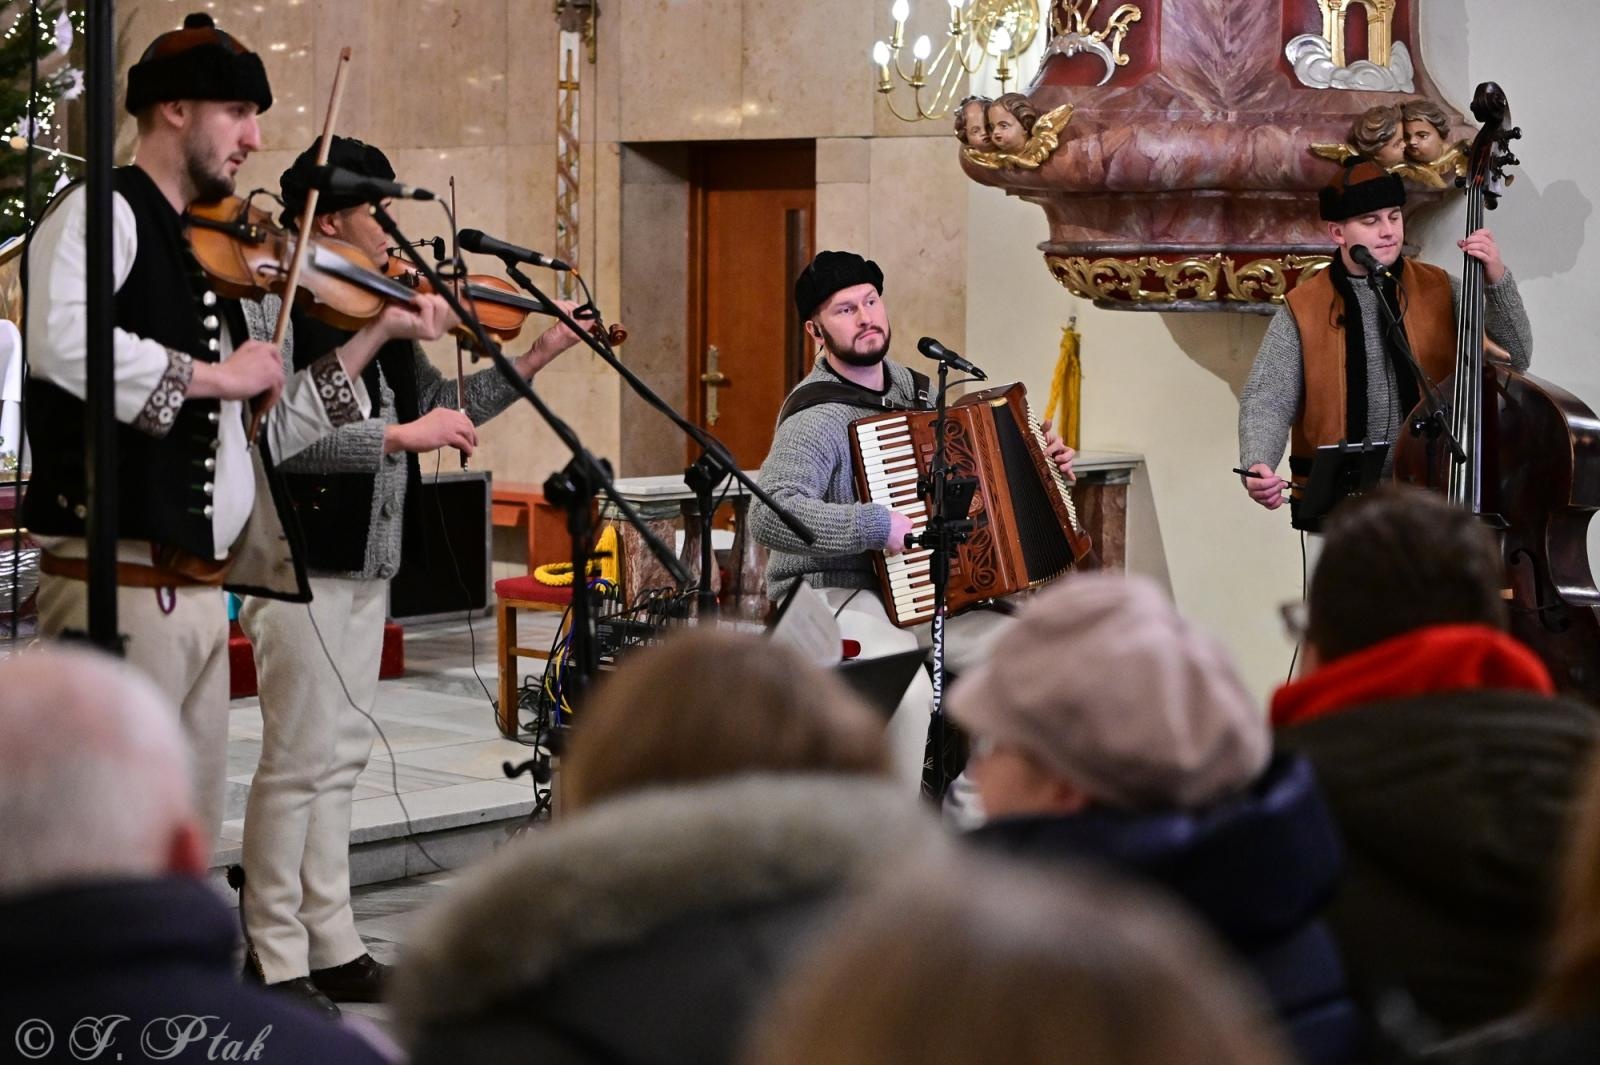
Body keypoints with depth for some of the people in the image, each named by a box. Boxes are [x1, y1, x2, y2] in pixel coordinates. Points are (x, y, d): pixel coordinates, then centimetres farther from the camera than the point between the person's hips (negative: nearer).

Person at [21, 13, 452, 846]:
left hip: (200, 587, 9)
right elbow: (63, 342, -26)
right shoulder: (103, 213, -5)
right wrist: (211, 374, -16)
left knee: (191, 835, 11)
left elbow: (264, 432, 21)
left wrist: (378, 334, 17)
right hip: (121, 581, -9)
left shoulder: (212, 256, 19)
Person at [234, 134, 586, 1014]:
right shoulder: (282, 309, -14)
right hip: (304, 567, -9)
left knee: (340, 759, 13)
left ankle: (332, 946, 20)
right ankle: (275, 961, 4)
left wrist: (536, 358, 17)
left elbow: (435, 408, 23)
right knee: (298, 762, -4)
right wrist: (398, 437, -24)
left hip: (365, 565, 9)